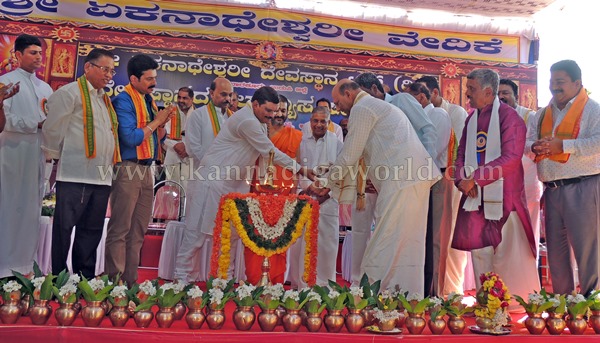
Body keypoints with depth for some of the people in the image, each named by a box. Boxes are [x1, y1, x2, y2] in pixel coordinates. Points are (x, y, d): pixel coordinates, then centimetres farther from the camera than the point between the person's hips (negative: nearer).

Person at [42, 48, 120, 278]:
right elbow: (53, 130, -5)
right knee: (64, 228, -1)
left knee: (91, 231, 11)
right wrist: (55, 159, 0)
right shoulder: (70, 92, -3)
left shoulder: (105, 100, 21)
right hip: (75, 174, -7)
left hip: (101, 176, 7)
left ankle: (85, 279, 19)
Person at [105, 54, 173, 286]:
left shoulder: (149, 100, 16)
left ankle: (130, 280, 18)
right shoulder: (124, 100, -8)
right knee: (120, 229, -5)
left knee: (138, 230, 10)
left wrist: (163, 122, -1)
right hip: (128, 169, -8)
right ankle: (114, 281, 1)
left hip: (146, 169, 8)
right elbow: (131, 138, -17)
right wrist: (155, 121, -8)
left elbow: (158, 137, 18)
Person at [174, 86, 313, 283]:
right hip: (214, 179, -10)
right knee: (200, 229, -3)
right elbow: (270, 152, -18)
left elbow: (266, 153, 16)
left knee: (233, 231, 8)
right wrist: (300, 170, -13)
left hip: (236, 182, 10)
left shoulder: (258, 121, 11)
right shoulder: (247, 121, -20)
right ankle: (182, 275, 7)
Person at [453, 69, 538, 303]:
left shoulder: (509, 117, -9)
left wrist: (474, 178, -19)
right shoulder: (472, 118, 12)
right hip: (476, 197, 7)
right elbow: (462, 153, 12)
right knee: (479, 249, 11)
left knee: (509, 254, -1)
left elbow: (510, 159, -18)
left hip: (504, 197, -7)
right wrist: (462, 179, -7)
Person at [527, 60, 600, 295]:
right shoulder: (543, 114, 17)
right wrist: (536, 146, -8)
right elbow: (528, 141, 14)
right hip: (552, 188, 7)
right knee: (555, 247, 12)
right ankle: (561, 300, 25)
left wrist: (562, 145, -21)